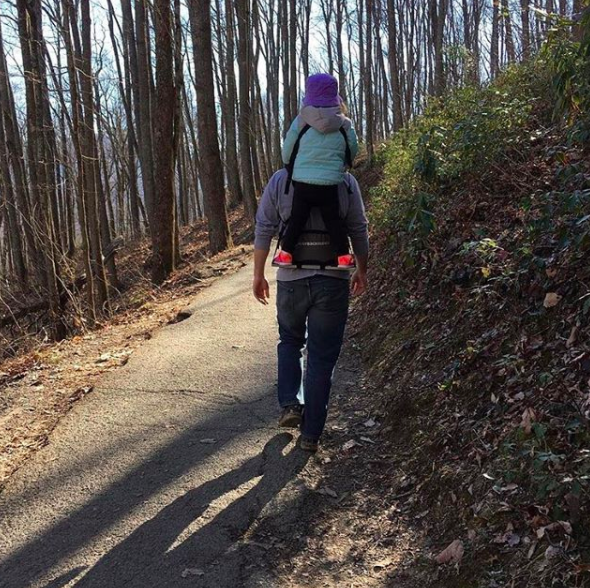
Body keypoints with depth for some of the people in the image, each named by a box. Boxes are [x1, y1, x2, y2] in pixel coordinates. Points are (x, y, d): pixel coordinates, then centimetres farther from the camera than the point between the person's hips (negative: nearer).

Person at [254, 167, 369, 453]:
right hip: (333, 280, 0)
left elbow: (264, 230, 0)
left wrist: (258, 274, 9)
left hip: (291, 279, 1)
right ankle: (310, 434, 12)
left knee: (289, 341, 25)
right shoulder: (346, 182, -4)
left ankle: (290, 404, 11)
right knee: (322, 356, 7)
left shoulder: (279, 180, -3)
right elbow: (359, 231, 2)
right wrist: (361, 270, 16)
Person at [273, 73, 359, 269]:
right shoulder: (345, 125, 1)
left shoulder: (301, 121, -2)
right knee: (333, 220, 9)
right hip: (330, 185, 0)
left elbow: (286, 152, 5)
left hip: (302, 183, 0)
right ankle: (343, 256, 9)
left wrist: (294, 170, 24)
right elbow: (352, 152, 13)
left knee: (297, 218, 11)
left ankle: (286, 253, 14)